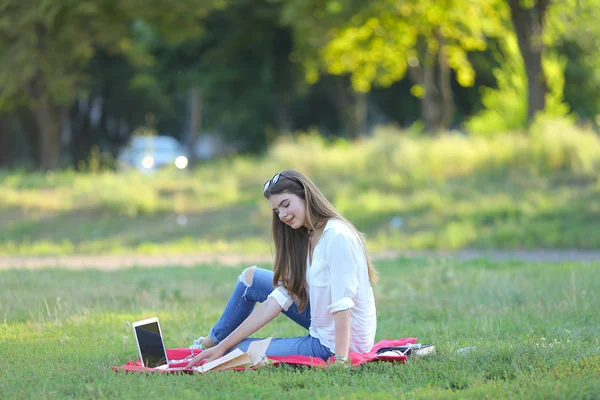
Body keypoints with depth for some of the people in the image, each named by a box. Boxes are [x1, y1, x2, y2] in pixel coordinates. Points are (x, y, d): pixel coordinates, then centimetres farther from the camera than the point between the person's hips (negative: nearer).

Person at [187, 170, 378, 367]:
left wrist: (341, 360, -35)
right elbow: (280, 298, 2)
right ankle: (213, 343, 35)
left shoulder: (337, 236, -22)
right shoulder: (305, 240, 6)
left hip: (343, 341, -9)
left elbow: (342, 303, -29)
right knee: (250, 277, 16)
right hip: (322, 327, 9)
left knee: (242, 352, -3)